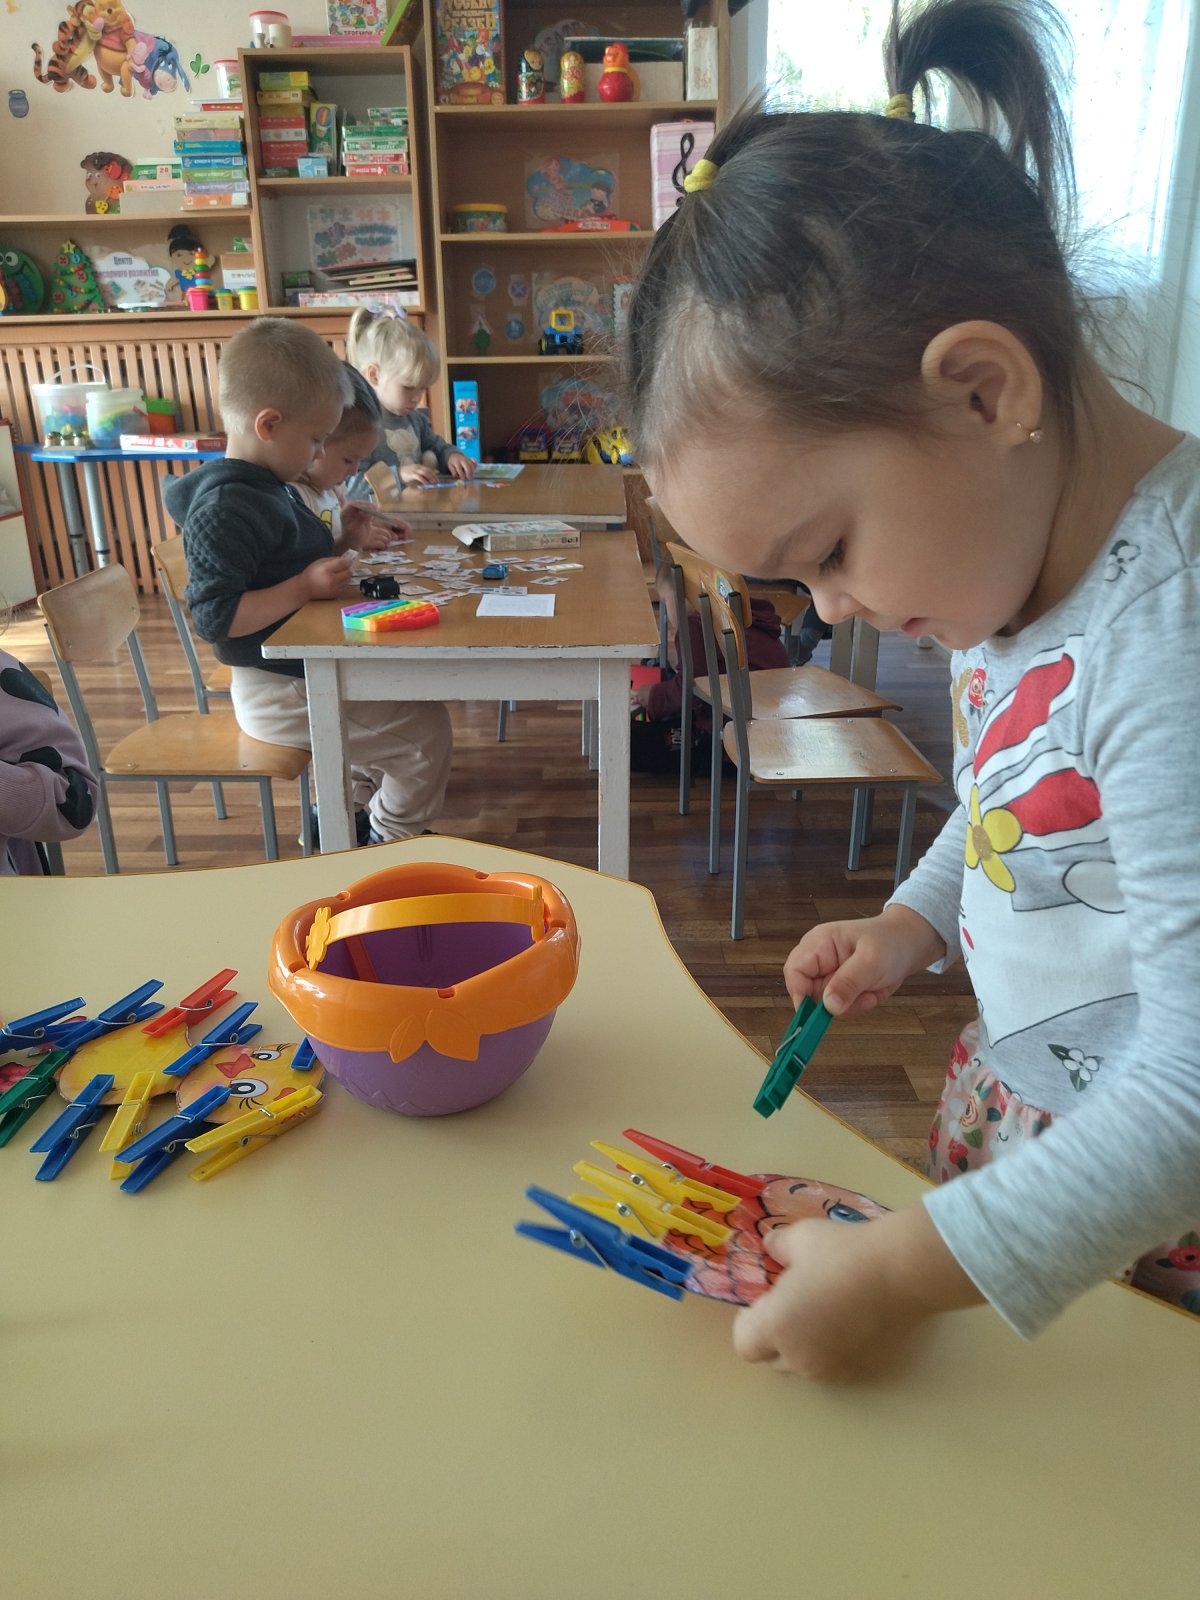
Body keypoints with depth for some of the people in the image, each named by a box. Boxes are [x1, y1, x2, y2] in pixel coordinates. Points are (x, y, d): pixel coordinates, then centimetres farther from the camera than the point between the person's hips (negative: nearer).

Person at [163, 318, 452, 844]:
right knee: (425, 730, -10)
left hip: (301, 675, 11)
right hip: (277, 695, -11)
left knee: (402, 701, 27)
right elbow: (213, 615, -28)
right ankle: (388, 847, 11)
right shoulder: (226, 508, -23)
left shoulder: (264, 487, 10)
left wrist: (339, 544, 9)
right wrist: (305, 586, -29)